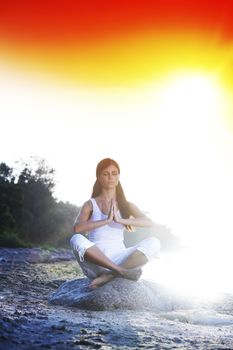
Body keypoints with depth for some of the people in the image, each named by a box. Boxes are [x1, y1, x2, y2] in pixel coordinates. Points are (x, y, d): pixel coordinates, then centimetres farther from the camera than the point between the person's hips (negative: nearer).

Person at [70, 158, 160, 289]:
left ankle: (108, 275, -28)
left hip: (119, 259, 2)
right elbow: (77, 228, -12)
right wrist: (107, 220, -18)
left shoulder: (126, 206, 14)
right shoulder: (90, 205, 7)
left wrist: (120, 220, -18)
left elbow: (149, 222, -5)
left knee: (153, 243, -21)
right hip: (96, 262, -2)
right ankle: (121, 271, -31)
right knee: (77, 240, -32)